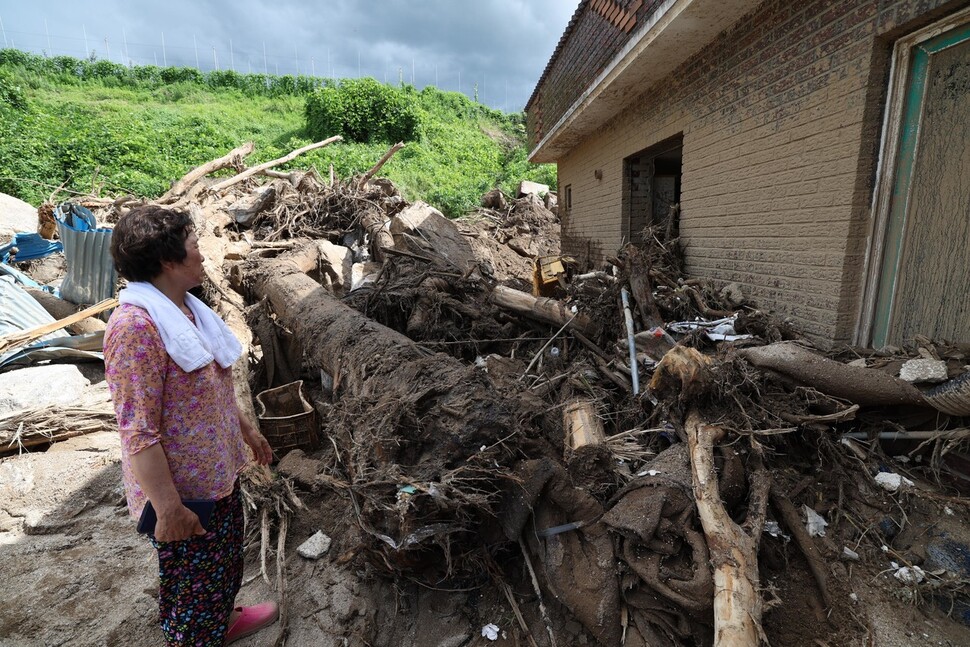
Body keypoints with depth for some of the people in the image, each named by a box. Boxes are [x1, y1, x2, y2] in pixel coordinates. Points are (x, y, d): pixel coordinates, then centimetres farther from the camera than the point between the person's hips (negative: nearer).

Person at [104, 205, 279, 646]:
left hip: (218, 471, 9)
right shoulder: (135, 326, -27)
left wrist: (247, 430, 20)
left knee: (224, 557, 29)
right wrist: (168, 507, -22)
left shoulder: (185, 307, 2)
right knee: (191, 580, 15)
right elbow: (138, 431, -26)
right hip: (181, 487, -9)